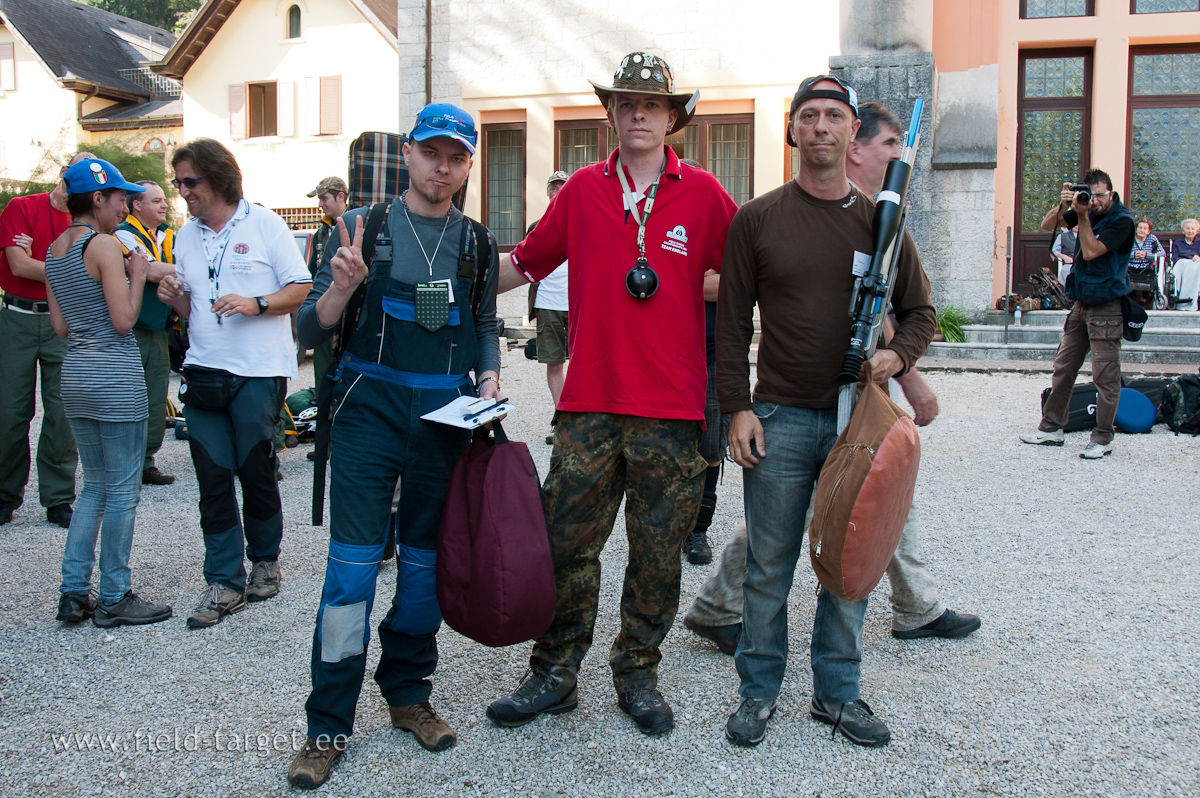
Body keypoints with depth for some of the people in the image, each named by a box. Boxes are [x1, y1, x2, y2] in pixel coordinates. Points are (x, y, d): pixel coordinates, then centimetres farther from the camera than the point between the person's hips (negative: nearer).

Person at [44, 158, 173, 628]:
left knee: (95, 486, 17)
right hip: (115, 377, -9)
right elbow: (124, 320, -16)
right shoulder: (104, 245, -13)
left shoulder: (54, 251, 12)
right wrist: (137, 276, -3)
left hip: (76, 374, 9)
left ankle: (74, 593, 18)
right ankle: (113, 599, 9)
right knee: (122, 492, 1)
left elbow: (61, 327, 14)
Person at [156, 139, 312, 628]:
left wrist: (255, 304, -18)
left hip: (258, 372, -4)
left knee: (255, 471, 3)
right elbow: (191, 310, 18)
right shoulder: (186, 237, 14)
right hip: (203, 371, 5)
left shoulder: (263, 224, -1)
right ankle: (225, 582, 10)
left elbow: (300, 288, -3)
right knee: (213, 477, 2)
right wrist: (174, 298, -4)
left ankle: (265, 559, 25)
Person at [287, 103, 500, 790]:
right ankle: (329, 725, 7)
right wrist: (342, 286, -21)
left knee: (426, 559, 11)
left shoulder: (476, 243, 9)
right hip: (371, 412, -3)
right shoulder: (363, 226, 1)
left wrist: (489, 380, 1)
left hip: (447, 419, 3)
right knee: (353, 563, -4)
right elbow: (311, 330, -2)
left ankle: (409, 694, 28)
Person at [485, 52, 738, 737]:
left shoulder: (703, 194, 3)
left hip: (672, 410, -1)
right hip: (590, 404, 1)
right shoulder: (582, 191, 8)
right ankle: (555, 675, 22)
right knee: (566, 545, 6)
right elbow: (524, 263, 17)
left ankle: (638, 674, 27)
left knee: (657, 553, 9)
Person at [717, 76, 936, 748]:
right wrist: (738, 407, -5)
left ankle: (838, 693, 26)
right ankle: (759, 691, 21)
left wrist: (898, 354, -8)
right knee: (769, 566, 5)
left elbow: (921, 310, 14)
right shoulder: (756, 220, 2)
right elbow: (733, 322, 2)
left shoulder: (879, 221, 7)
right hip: (780, 420, -2)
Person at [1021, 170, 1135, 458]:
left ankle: (1102, 439, 2)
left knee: (1105, 375, -4)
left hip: (1106, 307, -7)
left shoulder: (1122, 220, -11)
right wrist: (1062, 205, -9)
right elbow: (1047, 225, 9)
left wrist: (1082, 216, -18)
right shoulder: (1087, 211, 9)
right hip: (1080, 302, 7)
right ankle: (1052, 428, 19)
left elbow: (1091, 251, -19)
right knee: (1063, 368, 10)